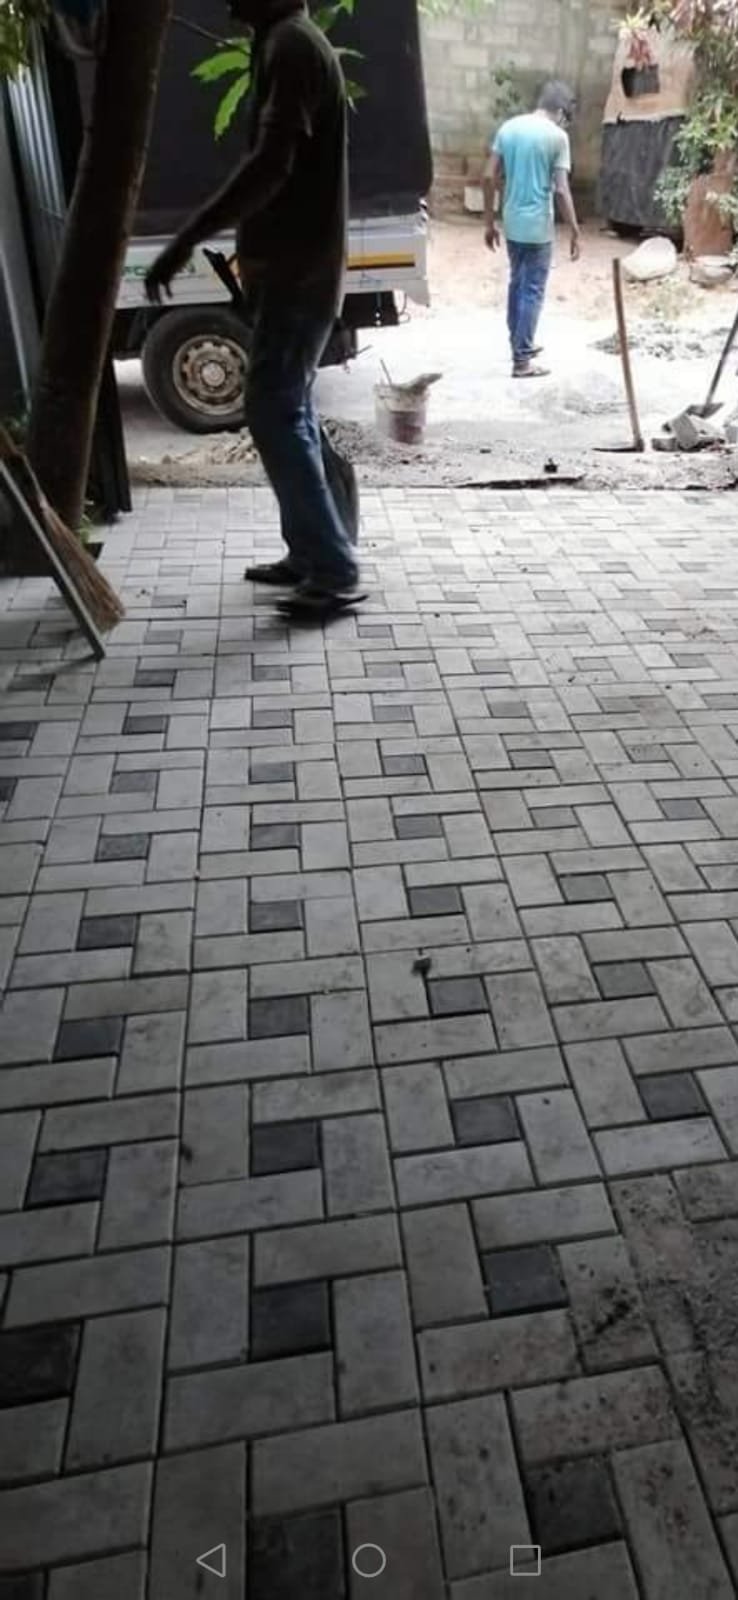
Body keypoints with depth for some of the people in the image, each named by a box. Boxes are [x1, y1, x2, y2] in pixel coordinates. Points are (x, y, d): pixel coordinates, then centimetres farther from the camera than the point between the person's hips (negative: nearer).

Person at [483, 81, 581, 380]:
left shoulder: (508, 127, 5)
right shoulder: (557, 136, -10)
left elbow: (490, 177, 3)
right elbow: (561, 190, -14)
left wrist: (489, 221, 10)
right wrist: (574, 232, -8)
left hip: (512, 224, 6)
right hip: (538, 227, -6)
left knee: (517, 284, 19)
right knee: (533, 291, 0)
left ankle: (519, 344, 31)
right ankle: (522, 361, 0)